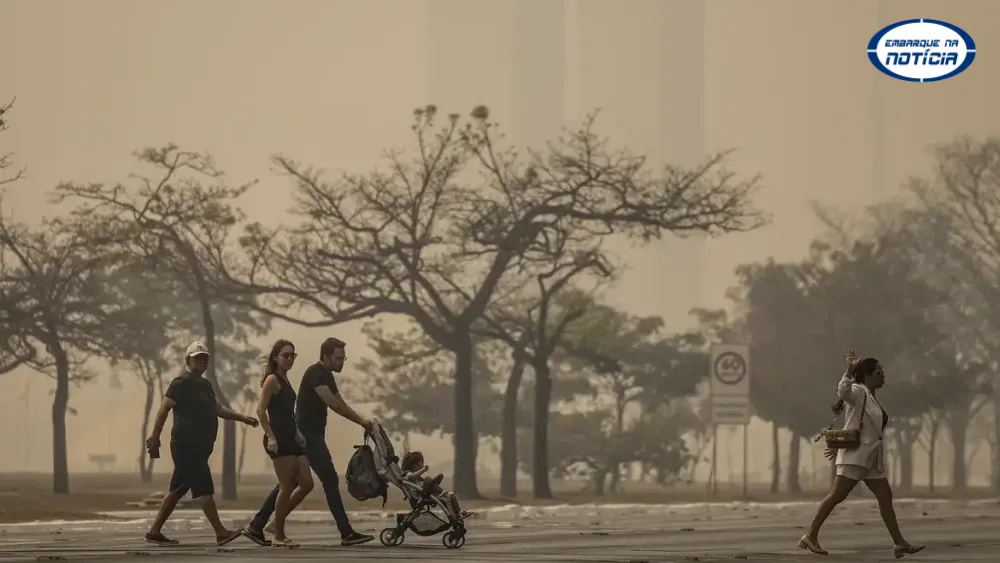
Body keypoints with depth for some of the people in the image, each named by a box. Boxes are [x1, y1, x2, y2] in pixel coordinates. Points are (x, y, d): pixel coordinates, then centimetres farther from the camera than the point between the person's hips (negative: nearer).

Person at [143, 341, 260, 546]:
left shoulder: (205, 385, 19)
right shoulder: (181, 383, -8)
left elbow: (218, 408, 21)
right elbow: (164, 409, -12)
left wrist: (243, 418, 12)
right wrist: (155, 436, -18)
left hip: (199, 447, 10)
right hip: (186, 446, -10)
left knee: (178, 490, 11)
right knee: (204, 488, -11)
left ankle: (154, 531, 15)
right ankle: (221, 533, -14)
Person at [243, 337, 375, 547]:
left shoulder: (326, 376, 17)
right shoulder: (315, 374, -15)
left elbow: (340, 404, 18)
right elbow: (332, 403, -24)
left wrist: (362, 422, 6)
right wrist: (361, 421, -21)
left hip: (312, 436, 10)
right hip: (308, 435, -10)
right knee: (330, 480, -9)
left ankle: (256, 526, 11)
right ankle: (347, 533, -9)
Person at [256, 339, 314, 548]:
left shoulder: (285, 380, 19)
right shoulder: (272, 380, -7)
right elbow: (261, 410, -15)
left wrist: (298, 435, 20)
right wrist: (270, 437, -22)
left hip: (291, 439, 9)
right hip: (278, 440, -9)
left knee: (306, 484, 6)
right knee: (287, 487, -7)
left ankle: (276, 523, 16)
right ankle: (278, 536, 1)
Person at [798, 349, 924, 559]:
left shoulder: (872, 399, 19)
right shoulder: (858, 392, -8)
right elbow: (843, 390, -32)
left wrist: (840, 446, 27)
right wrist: (850, 370, -44)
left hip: (872, 457, 9)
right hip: (855, 455, -9)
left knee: (885, 497, 7)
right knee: (836, 496, -10)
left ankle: (899, 543, 9)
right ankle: (810, 536, -6)